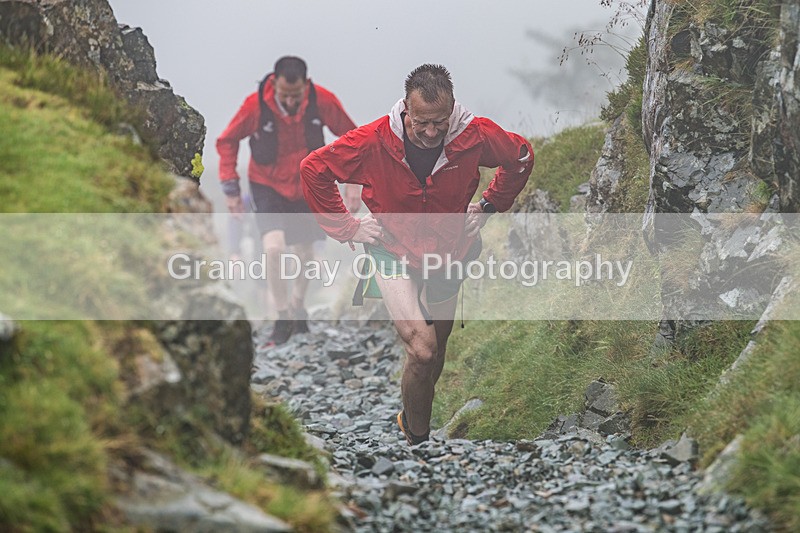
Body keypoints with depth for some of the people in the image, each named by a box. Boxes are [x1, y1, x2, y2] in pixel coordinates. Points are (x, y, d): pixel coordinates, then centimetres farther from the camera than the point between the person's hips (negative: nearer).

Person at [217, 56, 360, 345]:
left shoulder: (323, 101, -21)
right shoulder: (255, 105, -24)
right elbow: (227, 142, -8)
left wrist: (354, 182, -10)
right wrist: (231, 188, -10)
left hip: (308, 186, 2)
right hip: (268, 185, -2)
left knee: (305, 253, 13)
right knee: (274, 246, -21)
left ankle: (298, 306, 41)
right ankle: (283, 318, -4)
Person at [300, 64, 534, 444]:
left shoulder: (475, 136, -18)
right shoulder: (374, 141, -24)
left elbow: (521, 157, 4)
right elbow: (313, 169, -9)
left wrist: (488, 205, 1)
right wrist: (347, 227, -9)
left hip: (447, 255, 4)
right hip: (393, 253, -4)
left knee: (438, 347, 18)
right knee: (423, 350, -19)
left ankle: (413, 416, 44)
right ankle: (416, 438, 2)